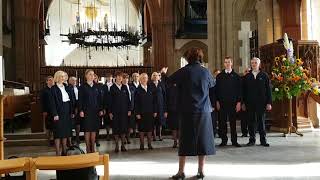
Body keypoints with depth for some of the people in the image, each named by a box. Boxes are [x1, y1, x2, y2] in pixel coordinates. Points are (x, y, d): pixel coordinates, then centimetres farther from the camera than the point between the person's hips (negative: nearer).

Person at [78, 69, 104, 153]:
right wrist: (81, 111, -11)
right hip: (86, 111, -3)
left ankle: (93, 148, 15)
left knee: (94, 129, 7)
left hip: (95, 111, 3)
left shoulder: (96, 87, 9)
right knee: (87, 130, 0)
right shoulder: (82, 87, -1)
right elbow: (80, 100, -4)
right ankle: (88, 148, 8)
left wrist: (101, 109, 4)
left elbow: (100, 99, 10)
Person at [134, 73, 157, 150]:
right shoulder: (138, 90, -1)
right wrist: (137, 113, -10)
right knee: (141, 129, 4)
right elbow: (136, 103, -4)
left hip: (150, 112, 3)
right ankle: (142, 144, 14)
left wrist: (155, 111, 3)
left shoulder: (151, 89, 8)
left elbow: (154, 101, 9)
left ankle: (149, 144, 16)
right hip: (141, 113, -3)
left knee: (150, 128, 7)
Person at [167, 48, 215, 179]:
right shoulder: (205, 71, 0)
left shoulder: (184, 71, -7)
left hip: (187, 111, -1)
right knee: (203, 140, 8)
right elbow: (213, 84, 17)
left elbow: (170, 80, 2)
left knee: (185, 140, 5)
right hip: (204, 111, 2)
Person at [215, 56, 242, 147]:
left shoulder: (236, 76, 6)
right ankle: (224, 140, 11)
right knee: (222, 122, 3)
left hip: (233, 102, 0)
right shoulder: (219, 76, 7)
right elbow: (217, 89, 7)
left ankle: (234, 141, 11)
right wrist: (217, 101, -1)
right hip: (222, 102, 1)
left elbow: (239, 90, 4)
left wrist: (239, 102, -4)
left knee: (233, 122, 4)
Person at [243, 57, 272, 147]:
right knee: (251, 121, 5)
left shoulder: (264, 75, 4)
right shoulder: (247, 76, 8)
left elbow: (268, 89, 2)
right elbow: (244, 90, 8)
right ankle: (252, 139, 13)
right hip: (250, 103, 1)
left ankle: (263, 140, 13)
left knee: (261, 121, 5)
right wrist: (244, 103, 3)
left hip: (261, 103, -1)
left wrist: (269, 102, -4)